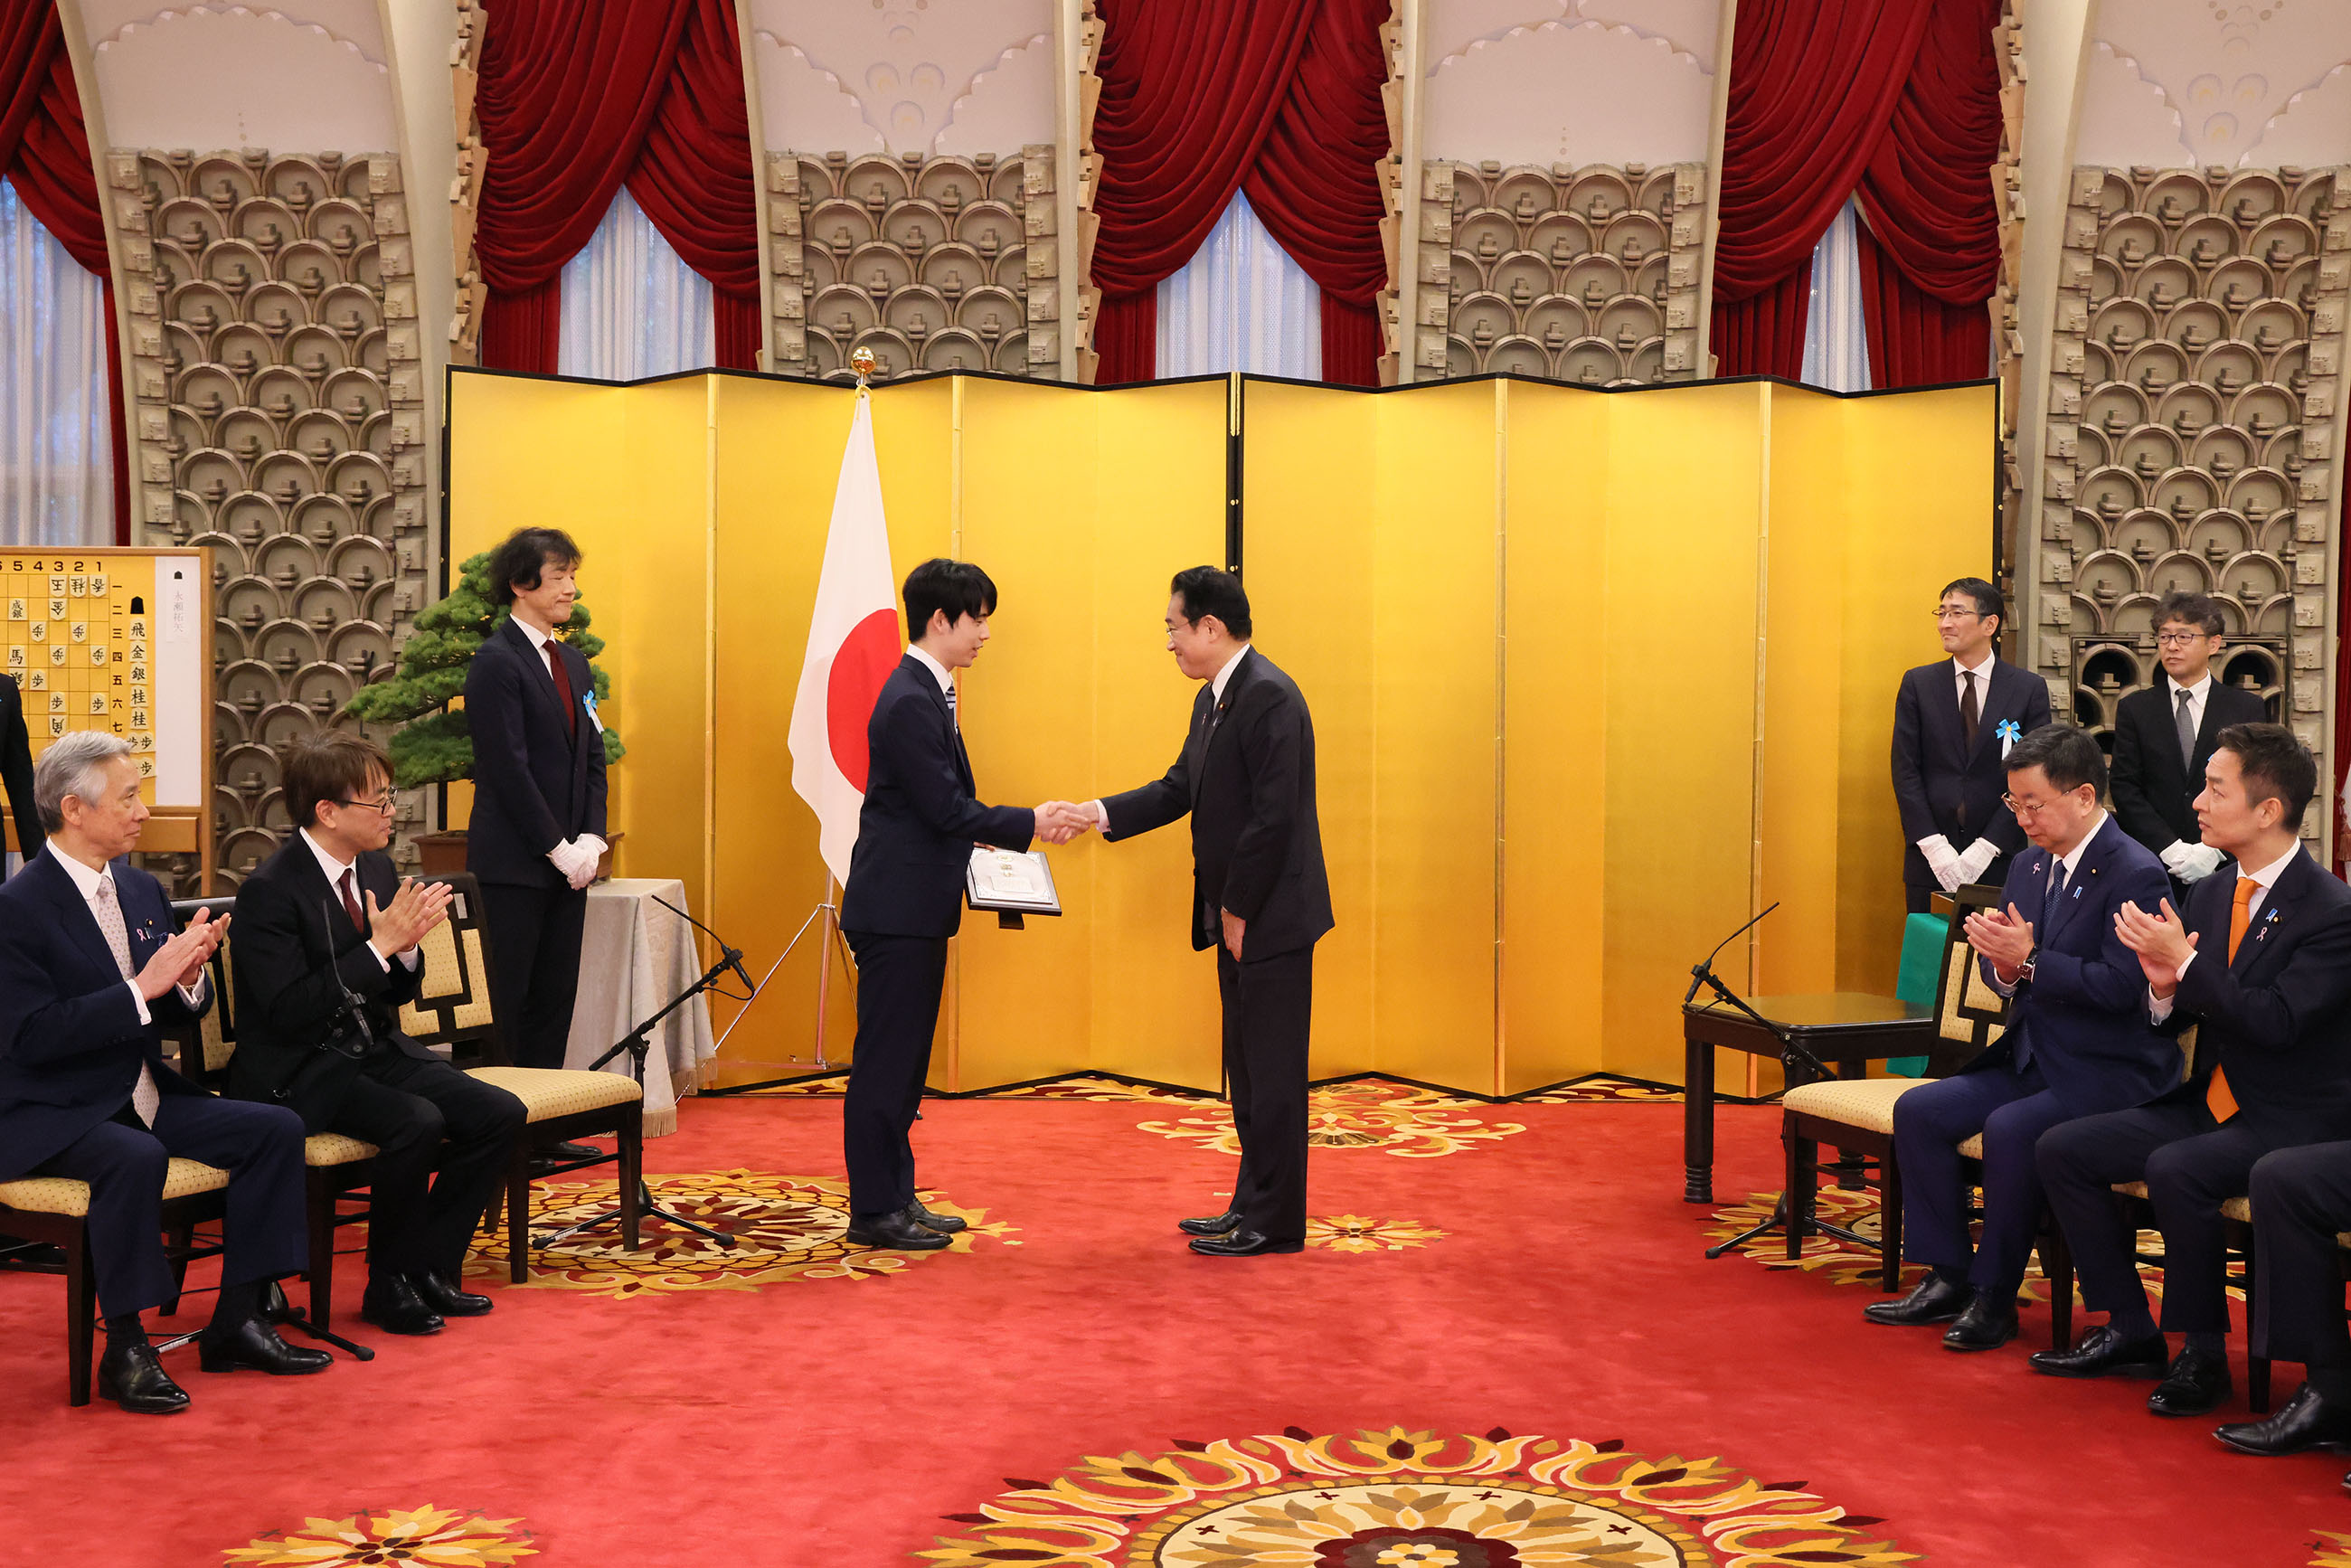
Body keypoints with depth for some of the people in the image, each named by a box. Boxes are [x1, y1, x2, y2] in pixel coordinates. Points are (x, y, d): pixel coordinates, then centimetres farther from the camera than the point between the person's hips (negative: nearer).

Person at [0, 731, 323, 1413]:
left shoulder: (142, 889, 10)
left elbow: (178, 1016, 14)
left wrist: (187, 979, -10)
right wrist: (143, 988, -26)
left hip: (143, 1095, 8)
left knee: (277, 1128, -10)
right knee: (136, 1158, -37)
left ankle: (236, 1321, -3)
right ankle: (125, 1350, -22)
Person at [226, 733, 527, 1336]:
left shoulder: (376, 867, 7)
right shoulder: (269, 890, -17)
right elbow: (291, 1011, -24)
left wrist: (407, 945, -10)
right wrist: (379, 945, -24)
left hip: (375, 1051, 8)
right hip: (298, 1071, -8)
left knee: (499, 1113, -10)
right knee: (416, 1122, -31)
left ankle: (429, 1267, 3)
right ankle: (388, 1286, -9)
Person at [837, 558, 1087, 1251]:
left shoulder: (926, 693, 14)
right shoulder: (910, 701, -18)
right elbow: (945, 809, -19)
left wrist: (992, 832, 7)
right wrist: (1030, 823, -12)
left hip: (914, 910, 10)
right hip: (897, 909, -10)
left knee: (904, 1060, 15)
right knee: (884, 1060, -3)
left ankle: (896, 1195, 23)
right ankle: (873, 1211, 5)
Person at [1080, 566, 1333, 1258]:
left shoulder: (1268, 696, -18)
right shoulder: (1212, 699, 13)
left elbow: (1272, 816, -22)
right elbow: (1180, 788, 16)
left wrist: (1238, 911, -17)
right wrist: (1098, 813, 4)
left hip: (1273, 919, -10)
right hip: (1237, 918, 10)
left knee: (1272, 1075, -1)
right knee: (1248, 1072, 16)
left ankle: (1275, 1223, 7)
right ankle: (1252, 1208, 25)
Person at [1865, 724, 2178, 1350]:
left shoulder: (2136, 874, -14)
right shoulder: (2030, 866, 12)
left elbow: (2121, 987, -23)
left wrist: (2029, 960, -23)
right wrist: (2002, 961, -8)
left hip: (2107, 1074, -9)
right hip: (2030, 1059, 9)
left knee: (2010, 1129, -31)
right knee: (1919, 1110, -7)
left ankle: (1995, 1297, -14)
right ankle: (1949, 1278, 0)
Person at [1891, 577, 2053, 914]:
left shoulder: (2030, 689, 2)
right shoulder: (1917, 684, 6)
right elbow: (1905, 772, 1)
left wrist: (1985, 848, -11)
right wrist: (1934, 848, -10)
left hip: (1998, 861, -1)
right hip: (1929, 862, 1)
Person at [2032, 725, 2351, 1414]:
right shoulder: (2211, 893, 8)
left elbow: (2276, 1022, -26)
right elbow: (2175, 1016, 11)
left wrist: (2187, 962, -25)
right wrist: (2164, 987, -12)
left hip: (2292, 1123, -8)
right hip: (2209, 1103, 8)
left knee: (2175, 1169, -34)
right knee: (2063, 1149, -3)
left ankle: (2203, 1352, -15)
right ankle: (2130, 1331, 5)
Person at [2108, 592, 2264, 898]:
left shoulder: (2247, 708, 6)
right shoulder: (2134, 709, 8)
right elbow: (2125, 790, 1)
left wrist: (2212, 850, -12)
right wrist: (2171, 848, -11)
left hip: (2224, 866, 0)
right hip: (2151, 867, 0)